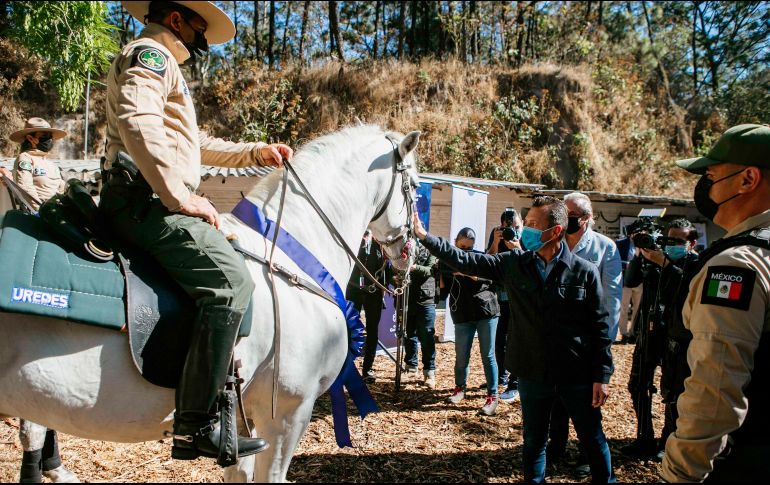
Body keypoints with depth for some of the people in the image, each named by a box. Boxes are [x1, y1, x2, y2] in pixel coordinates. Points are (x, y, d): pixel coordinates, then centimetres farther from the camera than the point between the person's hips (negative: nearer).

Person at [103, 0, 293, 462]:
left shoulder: (164, 67, 31)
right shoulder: (149, 54, -2)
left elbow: (196, 144, 34)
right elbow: (137, 123, -22)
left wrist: (256, 152, 25)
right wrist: (181, 197, -22)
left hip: (157, 200, 11)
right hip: (145, 198, -11)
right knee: (231, 278, -27)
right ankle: (197, 425, -26)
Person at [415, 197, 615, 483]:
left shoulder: (584, 272, -9)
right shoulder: (514, 264, -1)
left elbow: (600, 326, -6)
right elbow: (466, 261, -2)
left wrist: (602, 376, -7)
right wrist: (425, 236, -9)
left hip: (578, 375, -2)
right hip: (532, 374, 2)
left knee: (593, 441, 13)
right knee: (534, 441, 18)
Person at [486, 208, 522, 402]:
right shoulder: (496, 234, 2)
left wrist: (517, 248, -25)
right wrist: (496, 242, -18)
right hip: (499, 295, 4)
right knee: (497, 338, 11)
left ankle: (514, 385, 3)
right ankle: (501, 376, 30)